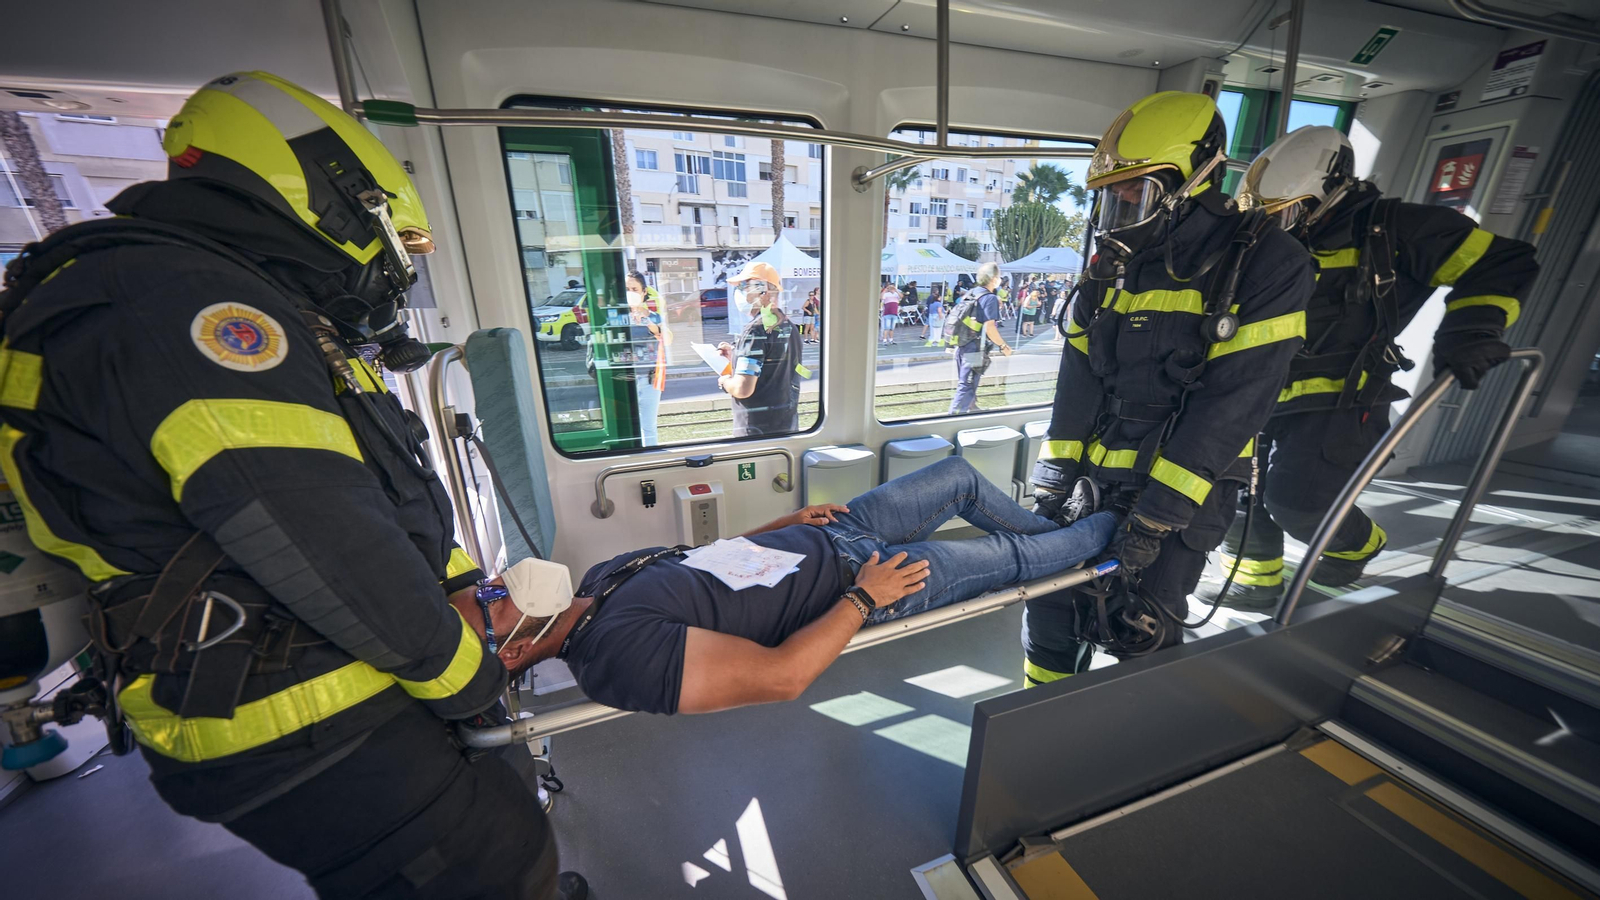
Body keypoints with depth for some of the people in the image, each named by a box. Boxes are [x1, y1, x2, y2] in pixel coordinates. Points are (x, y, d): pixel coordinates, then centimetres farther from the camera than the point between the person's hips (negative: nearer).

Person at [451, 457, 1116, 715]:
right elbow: (781, 676, -32)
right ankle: (1109, 529, 43)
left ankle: (1056, 523, 45)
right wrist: (863, 597, -23)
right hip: (856, 580, -7)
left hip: (828, 533, 7)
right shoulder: (620, 650, -28)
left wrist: (791, 519, 5)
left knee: (961, 476, 14)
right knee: (1010, 556, 8)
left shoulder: (600, 577, 0)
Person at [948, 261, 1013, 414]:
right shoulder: (990, 298, -13)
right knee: (966, 388, -4)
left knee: (966, 384, 22)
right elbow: (989, 328, -20)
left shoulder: (970, 294, 10)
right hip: (975, 350, -8)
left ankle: (971, 409, 41)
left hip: (961, 347, 8)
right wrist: (1004, 346, -8)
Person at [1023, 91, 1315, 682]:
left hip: (1184, 485, -5)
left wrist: (1156, 517, -21)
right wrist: (1055, 475, -6)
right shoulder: (1117, 261, 8)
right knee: (1048, 598, 7)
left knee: (1135, 631, -8)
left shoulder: (1265, 264, -9)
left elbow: (1232, 403, -17)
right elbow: (1080, 372, 2)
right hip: (1096, 475, 5)